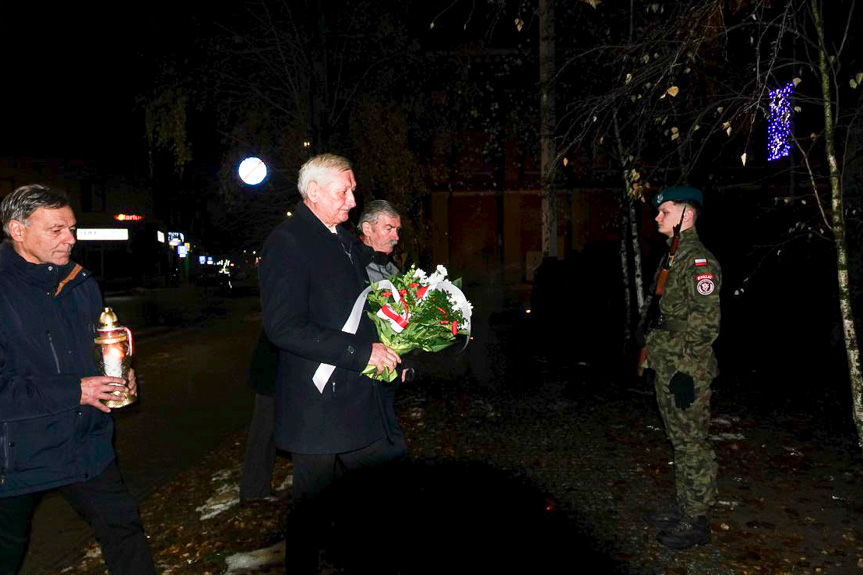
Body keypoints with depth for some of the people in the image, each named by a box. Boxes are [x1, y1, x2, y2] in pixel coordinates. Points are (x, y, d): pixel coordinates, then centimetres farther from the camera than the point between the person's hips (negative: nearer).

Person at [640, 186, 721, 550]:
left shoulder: (699, 260, -15)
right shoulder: (673, 257, 15)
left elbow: (705, 321, -21)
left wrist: (686, 370, -21)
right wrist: (654, 350, 21)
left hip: (686, 371, -10)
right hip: (667, 368, 10)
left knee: (693, 445, 2)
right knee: (680, 442, 18)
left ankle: (697, 523, 14)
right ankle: (684, 508, 31)